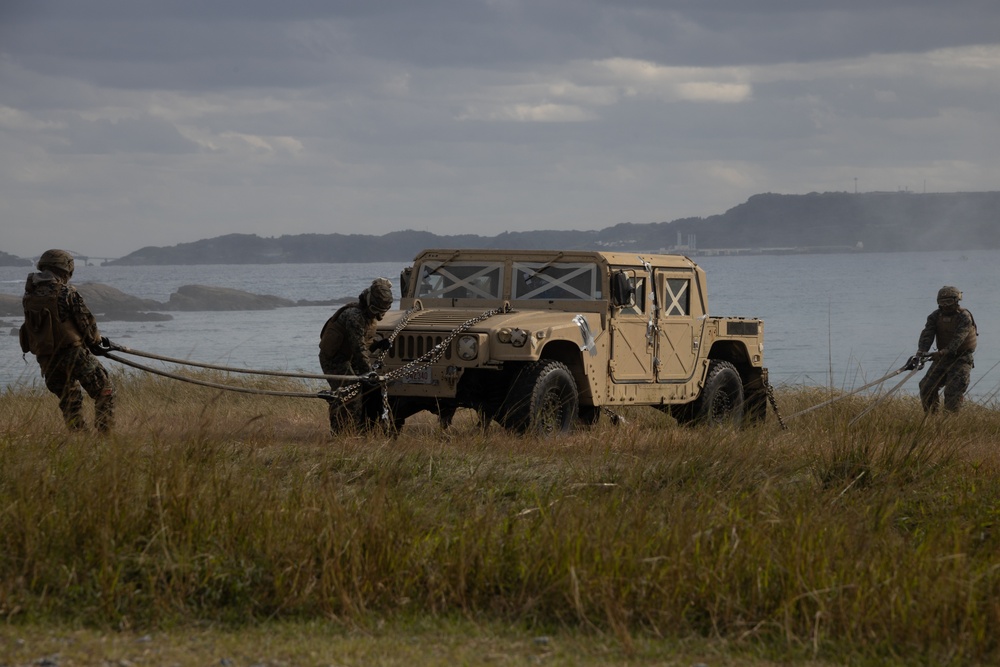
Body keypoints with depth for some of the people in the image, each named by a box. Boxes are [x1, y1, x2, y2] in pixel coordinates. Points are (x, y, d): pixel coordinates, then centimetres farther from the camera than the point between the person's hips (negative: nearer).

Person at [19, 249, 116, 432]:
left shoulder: (29, 297, 7)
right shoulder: (66, 292, -10)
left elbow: (34, 328, 12)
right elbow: (85, 321, -7)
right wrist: (97, 341, 14)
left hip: (46, 360, 6)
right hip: (72, 352, -6)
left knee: (69, 401, 20)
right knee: (104, 392, 3)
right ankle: (104, 434, -7)